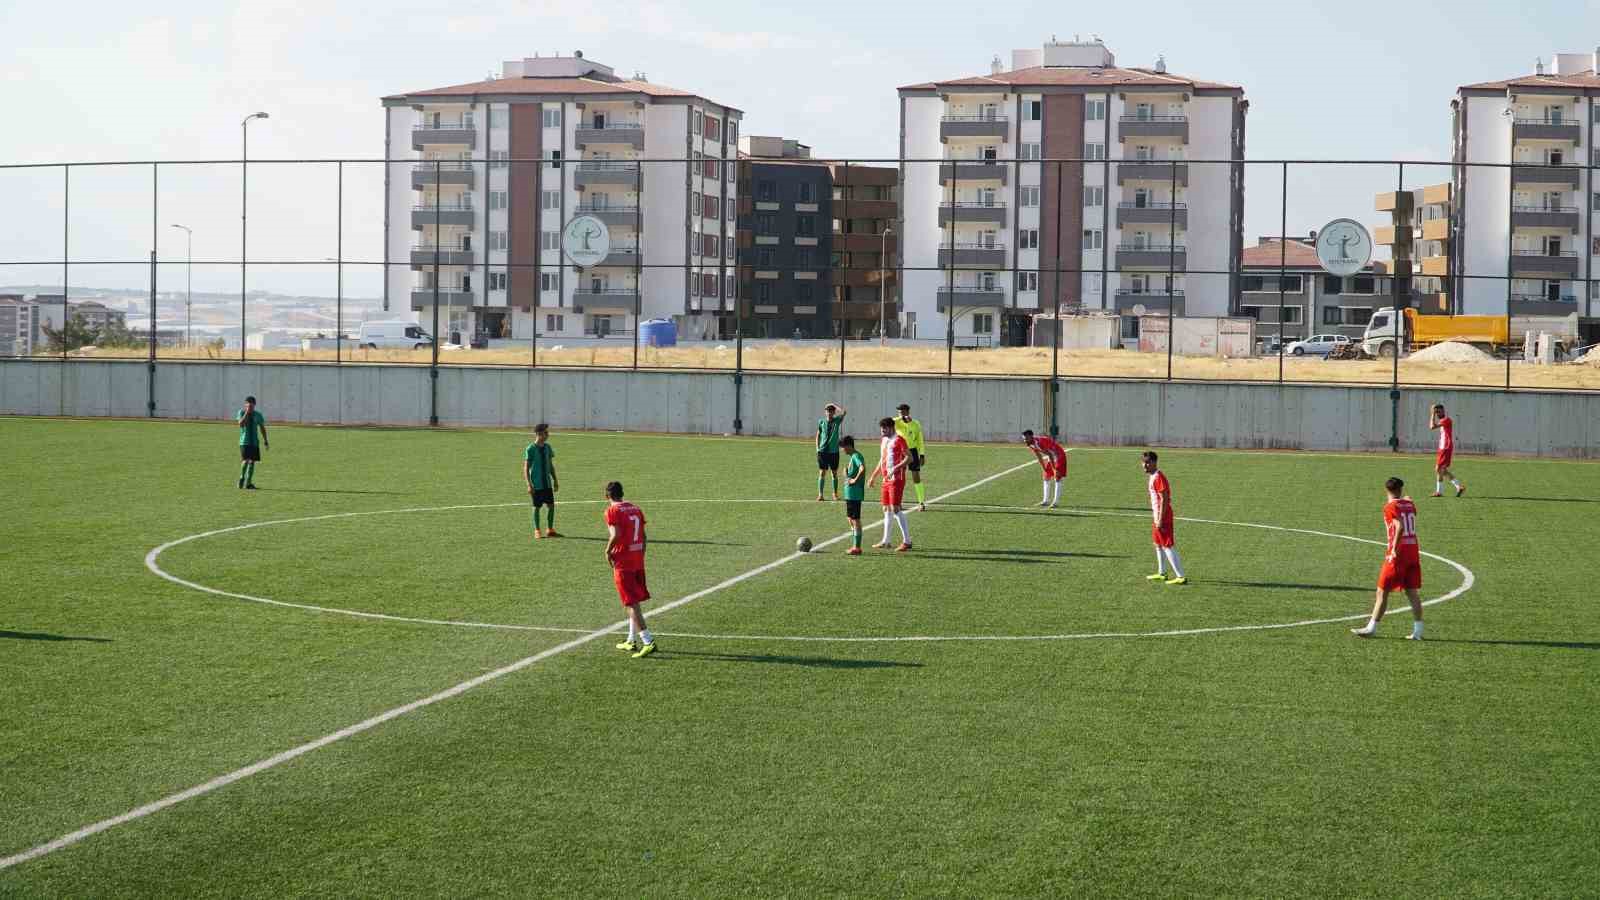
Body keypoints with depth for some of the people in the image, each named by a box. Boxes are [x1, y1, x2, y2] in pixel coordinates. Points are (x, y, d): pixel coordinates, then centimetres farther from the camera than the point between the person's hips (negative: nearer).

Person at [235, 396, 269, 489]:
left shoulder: (258, 415, 6)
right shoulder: (241, 412, -2)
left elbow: (262, 428, 13)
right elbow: (240, 424, -19)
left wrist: (265, 441, 11)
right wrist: (247, 413, -22)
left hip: (255, 442, 3)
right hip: (244, 442, -3)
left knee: (252, 462, 1)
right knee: (245, 461, -16)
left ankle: (248, 483, 8)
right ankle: (242, 477, 7)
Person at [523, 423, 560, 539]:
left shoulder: (547, 447, 6)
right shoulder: (530, 449, -11)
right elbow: (526, 468, -10)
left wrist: (555, 480, 13)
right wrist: (529, 485, -15)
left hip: (547, 483, 5)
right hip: (536, 484, -5)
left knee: (551, 505, 5)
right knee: (536, 507, 3)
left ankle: (550, 530, 17)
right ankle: (537, 531, 13)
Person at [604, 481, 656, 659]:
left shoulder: (612, 511, -9)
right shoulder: (635, 508, 12)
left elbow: (616, 534, -21)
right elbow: (643, 535, 11)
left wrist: (608, 552, -6)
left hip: (623, 561, -7)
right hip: (638, 560, 7)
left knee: (631, 603, -6)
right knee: (634, 601, 18)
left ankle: (648, 642, -13)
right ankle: (632, 641, 25)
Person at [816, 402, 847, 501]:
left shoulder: (837, 421, 1)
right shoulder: (821, 422, 4)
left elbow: (843, 411, -16)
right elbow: (818, 435, 13)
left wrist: (833, 404, -6)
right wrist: (817, 448, 5)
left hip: (834, 451, 0)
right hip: (823, 451, 0)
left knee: (835, 473, 7)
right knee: (822, 473, -2)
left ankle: (835, 494, 18)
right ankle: (820, 494, 0)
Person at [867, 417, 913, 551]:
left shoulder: (898, 440, -10)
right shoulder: (883, 441, 16)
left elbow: (909, 458, -16)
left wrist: (895, 469, -25)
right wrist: (873, 477, 24)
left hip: (896, 479, -9)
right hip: (886, 479, 9)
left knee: (895, 508, -13)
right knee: (886, 509, 12)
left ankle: (907, 541, -10)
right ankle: (885, 541, 19)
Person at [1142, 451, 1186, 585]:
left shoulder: (1158, 478, -18)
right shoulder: (1153, 477, 13)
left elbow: (1164, 500, -22)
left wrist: (1160, 520, -23)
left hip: (1162, 517, -10)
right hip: (1157, 517, 10)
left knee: (1168, 546, -9)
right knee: (1158, 544, 20)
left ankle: (1180, 576, -9)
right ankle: (1161, 573, 32)